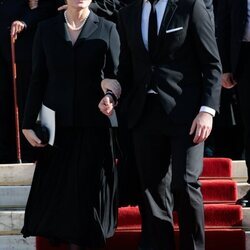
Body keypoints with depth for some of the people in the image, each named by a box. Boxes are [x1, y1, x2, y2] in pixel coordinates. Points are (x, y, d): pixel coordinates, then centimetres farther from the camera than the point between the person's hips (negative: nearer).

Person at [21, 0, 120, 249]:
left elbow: (115, 77, 2)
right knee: (57, 190, 3)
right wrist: (28, 123, 2)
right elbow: (38, 79, 6)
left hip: (94, 125, -1)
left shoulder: (106, 29, 0)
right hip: (56, 124, 1)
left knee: (90, 189, 1)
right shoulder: (46, 29, 4)